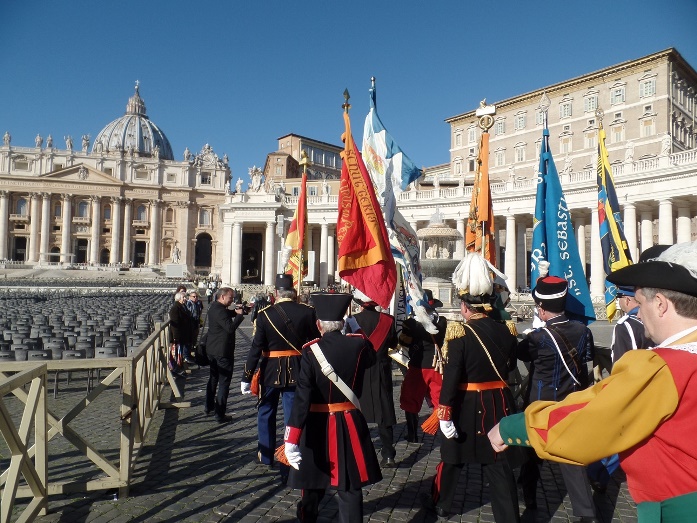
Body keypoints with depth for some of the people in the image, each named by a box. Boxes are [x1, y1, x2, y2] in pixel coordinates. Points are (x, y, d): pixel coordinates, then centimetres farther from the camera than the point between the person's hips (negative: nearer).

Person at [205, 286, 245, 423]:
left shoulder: (214, 307, 8)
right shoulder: (220, 310, -23)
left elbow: (227, 315, 19)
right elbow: (230, 327, -32)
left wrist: (236, 311, 0)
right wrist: (240, 314, -21)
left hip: (213, 349, 10)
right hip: (223, 351, -10)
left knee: (214, 378, 22)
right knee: (224, 382, -3)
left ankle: (209, 407, 34)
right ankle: (220, 415, 1)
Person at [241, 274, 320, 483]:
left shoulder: (264, 315, -10)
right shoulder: (308, 312, -8)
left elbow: (256, 348, -9)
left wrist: (247, 377, -3)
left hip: (270, 371, 0)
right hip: (296, 371, 0)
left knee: (266, 413, 22)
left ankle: (266, 455, 37)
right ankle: (288, 468, 8)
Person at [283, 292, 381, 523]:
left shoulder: (310, 350, -15)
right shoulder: (359, 344, -9)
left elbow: (303, 397, -21)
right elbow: (371, 358, 16)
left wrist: (292, 438, -20)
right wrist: (357, 330, 22)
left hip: (318, 425, -1)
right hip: (350, 425, 1)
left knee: (314, 481, 21)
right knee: (350, 487, 11)